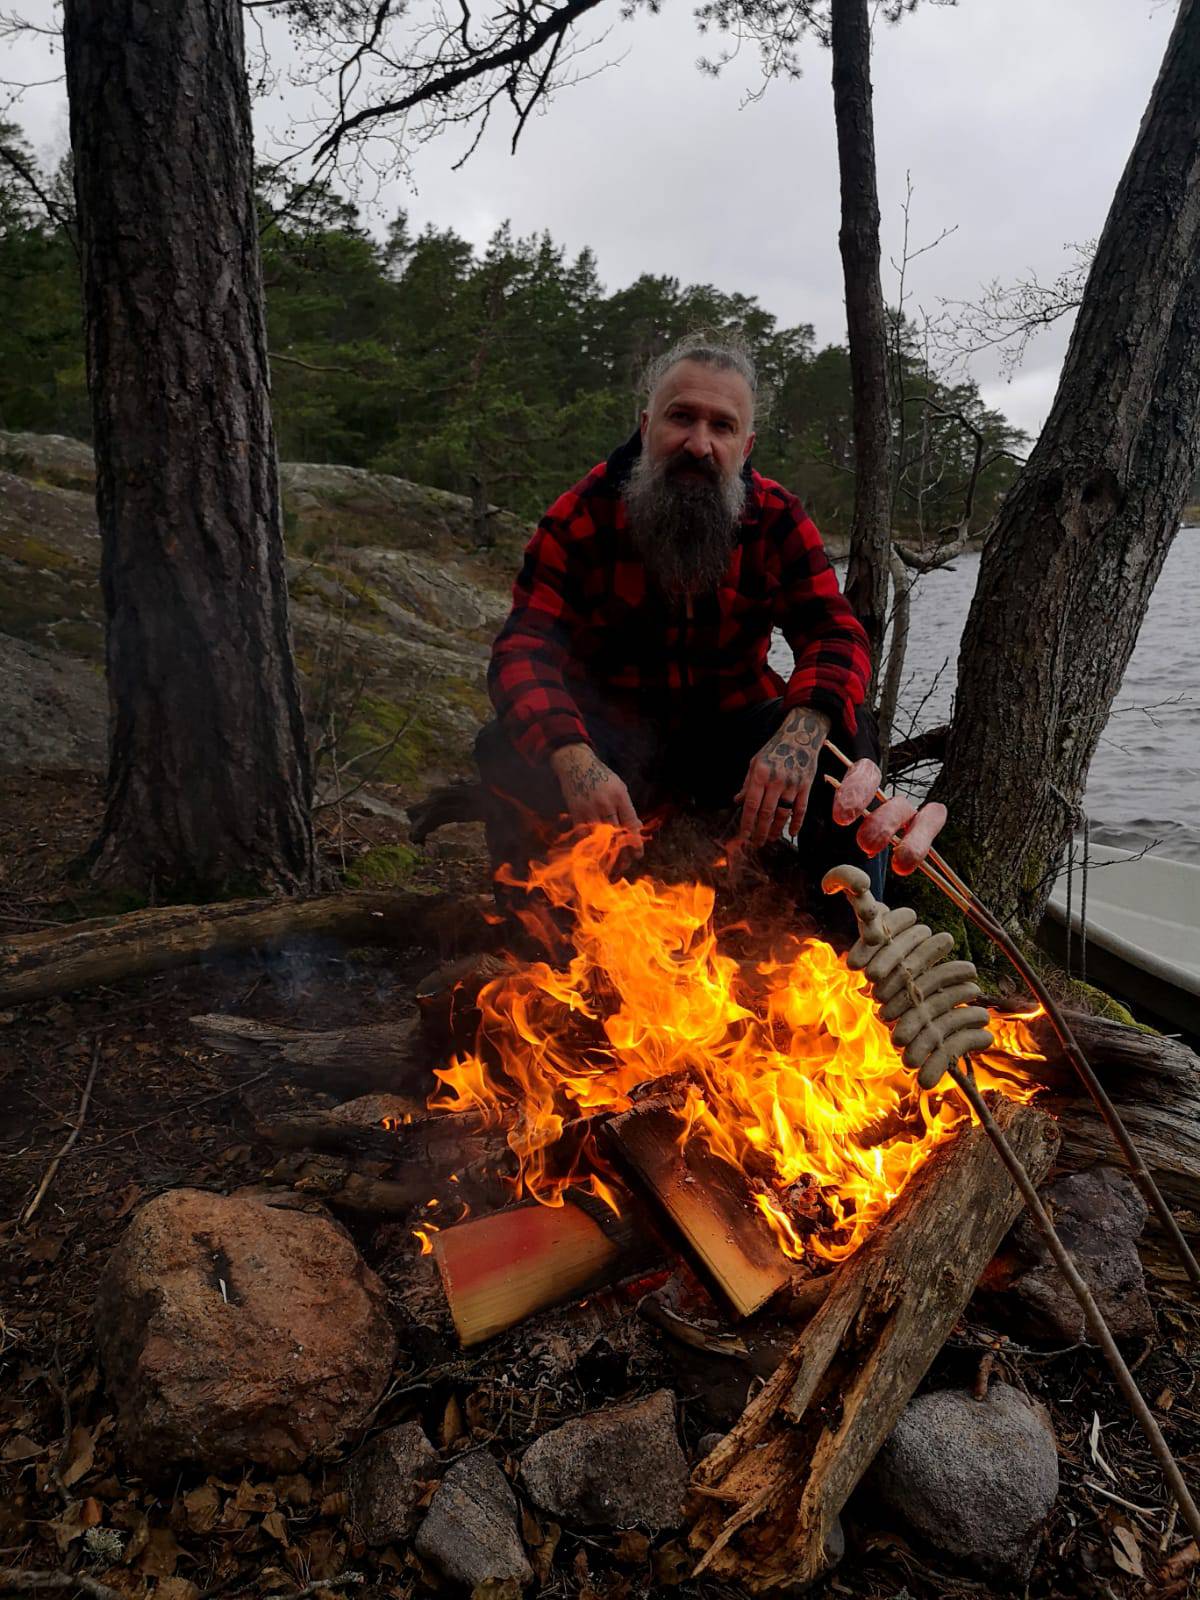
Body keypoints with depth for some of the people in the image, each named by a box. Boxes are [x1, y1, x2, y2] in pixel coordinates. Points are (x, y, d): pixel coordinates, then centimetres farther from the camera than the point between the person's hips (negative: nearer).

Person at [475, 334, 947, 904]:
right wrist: (574, 761, -41)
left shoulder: (777, 519, -4)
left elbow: (835, 633, -11)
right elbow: (525, 650, -19)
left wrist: (803, 728, -36)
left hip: (731, 733, 2)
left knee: (847, 735, -24)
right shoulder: (581, 515, -10)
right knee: (507, 749, -31)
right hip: (613, 738, -1)